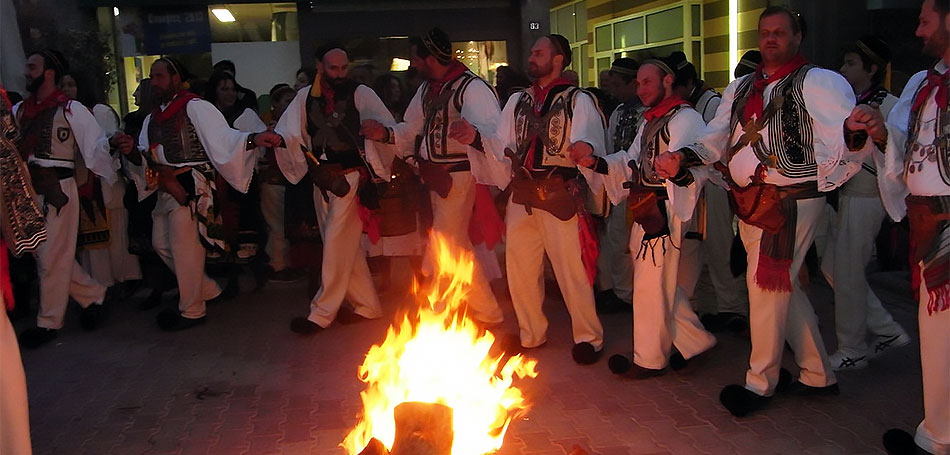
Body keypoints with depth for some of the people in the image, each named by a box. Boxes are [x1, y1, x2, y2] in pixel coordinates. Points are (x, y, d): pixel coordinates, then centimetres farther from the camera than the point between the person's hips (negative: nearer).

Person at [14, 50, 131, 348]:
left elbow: (95, 144, -13)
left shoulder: (71, 110, -7)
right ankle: (92, 295, 29)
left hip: (57, 187, -7)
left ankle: (49, 321, 14)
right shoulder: (18, 111, 11)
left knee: (52, 256, 1)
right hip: (27, 189, 7)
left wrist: (111, 143, -32)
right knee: (45, 254, 13)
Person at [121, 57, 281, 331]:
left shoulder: (194, 107, -10)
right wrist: (130, 151, -8)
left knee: (184, 248, -3)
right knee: (161, 243, 16)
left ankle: (192, 311, 13)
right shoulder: (153, 118, 15)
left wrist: (253, 139, -40)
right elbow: (143, 158, 14)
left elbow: (222, 137, -22)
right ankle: (208, 290, 30)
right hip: (167, 188, 9)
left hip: (190, 187, -9)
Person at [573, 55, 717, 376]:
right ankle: (694, 340, 29)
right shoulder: (650, 121, 21)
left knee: (650, 285, 0)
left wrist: (677, 170, -46)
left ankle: (649, 359, 14)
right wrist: (594, 163, 4)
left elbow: (694, 167, -24)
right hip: (645, 213, 10)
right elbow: (631, 164, 18)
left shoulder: (685, 118, -11)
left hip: (664, 211, -10)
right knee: (663, 283, 15)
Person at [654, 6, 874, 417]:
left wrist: (820, 181, -11)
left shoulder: (818, 82, -5)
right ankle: (817, 375, 30)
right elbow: (715, 138, 11)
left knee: (766, 285, -4)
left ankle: (761, 381, 14)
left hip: (789, 201, -7)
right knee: (783, 285, 14)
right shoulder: (740, 88, 16)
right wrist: (682, 157, -7)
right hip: (749, 200, 7)